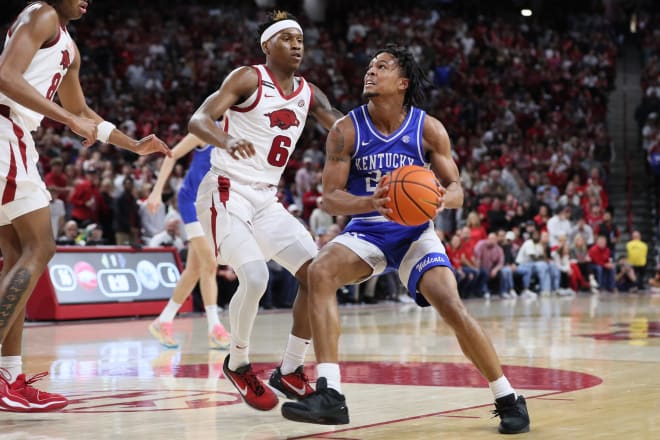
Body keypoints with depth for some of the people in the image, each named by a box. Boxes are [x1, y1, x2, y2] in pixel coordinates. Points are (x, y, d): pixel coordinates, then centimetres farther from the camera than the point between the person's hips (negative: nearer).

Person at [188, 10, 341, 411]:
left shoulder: (308, 93, 9)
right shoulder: (248, 78, -9)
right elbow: (198, 120, -20)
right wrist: (226, 141, -42)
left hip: (267, 200, 7)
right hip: (227, 193, -7)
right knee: (255, 277, -25)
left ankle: (290, 372, 9)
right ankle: (238, 364, 0)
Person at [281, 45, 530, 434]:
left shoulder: (429, 129, -9)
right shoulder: (346, 131, -9)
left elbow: (457, 190, -5)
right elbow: (331, 197, -10)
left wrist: (442, 199, -31)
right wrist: (370, 203, -32)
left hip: (414, 231, -1)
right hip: (366, 231, 1)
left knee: (451, 305, -21)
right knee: (320, 271, -28)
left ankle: (508, 398, -1)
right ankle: (330, 394, -28)